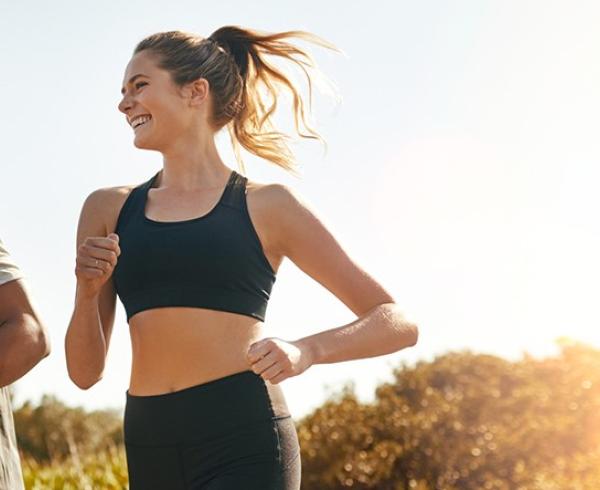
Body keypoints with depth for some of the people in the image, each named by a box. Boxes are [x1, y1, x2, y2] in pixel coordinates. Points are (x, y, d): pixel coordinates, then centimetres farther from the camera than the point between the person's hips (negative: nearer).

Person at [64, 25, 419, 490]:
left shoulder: (268, 206, 2)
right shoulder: (108, 209, 12)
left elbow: (399, 323, 3)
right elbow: (85, 372, 14)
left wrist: (305, 351, -15)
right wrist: (87, 291, -5)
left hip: (244, 442, -5)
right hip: (148, 448, 5)